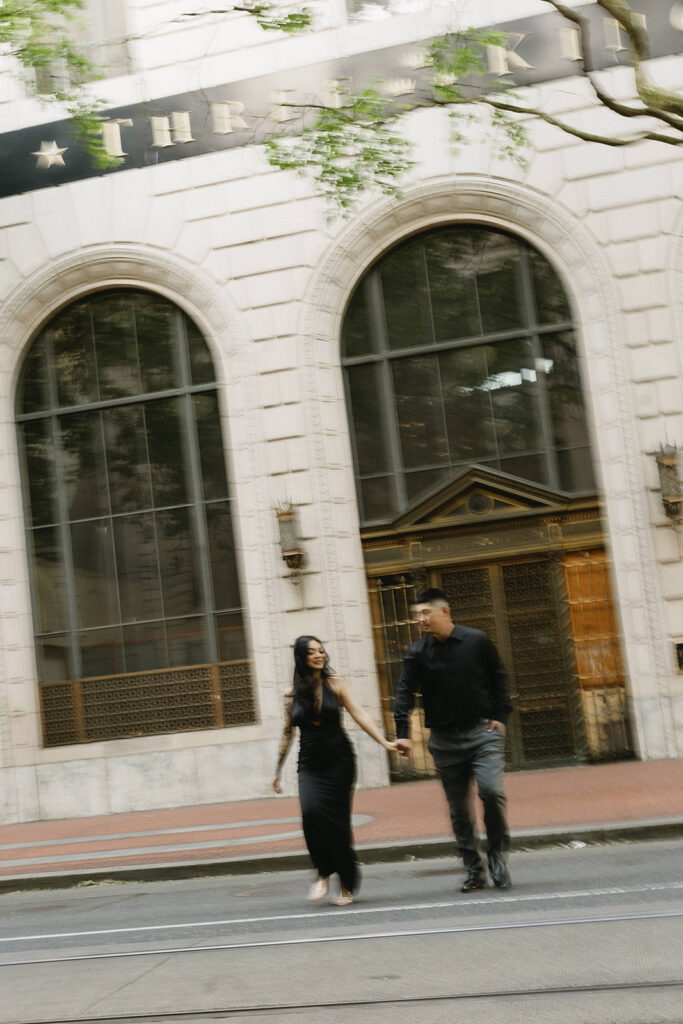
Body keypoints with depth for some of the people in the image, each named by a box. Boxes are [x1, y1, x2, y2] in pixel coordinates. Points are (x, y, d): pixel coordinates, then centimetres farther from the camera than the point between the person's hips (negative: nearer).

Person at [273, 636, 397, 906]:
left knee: (338, 822, -3)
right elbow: (287, 734, 16)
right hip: (309, 766, 1)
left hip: (338, 762, -1)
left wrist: (385, 742, -15)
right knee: (311, 812, -22)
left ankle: (346, 886, 11)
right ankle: (323, 874, -4)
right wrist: (278, 770, 19)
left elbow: (359, 715, -4)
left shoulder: (336, 684, 2)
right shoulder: (293, 695, 7)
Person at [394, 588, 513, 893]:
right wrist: (402, 733, -15)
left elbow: (498, 679, 8)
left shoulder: (477, 641, -1)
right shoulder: (417, 652, 0)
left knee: (492, 791, -17)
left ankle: (497, 855, 4)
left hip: (482, 731, -2)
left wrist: (500, 716, 0)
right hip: (444, 739, 2)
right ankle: (474, 870, 16)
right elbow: (405, 693, -4)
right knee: (458, 808, 5)